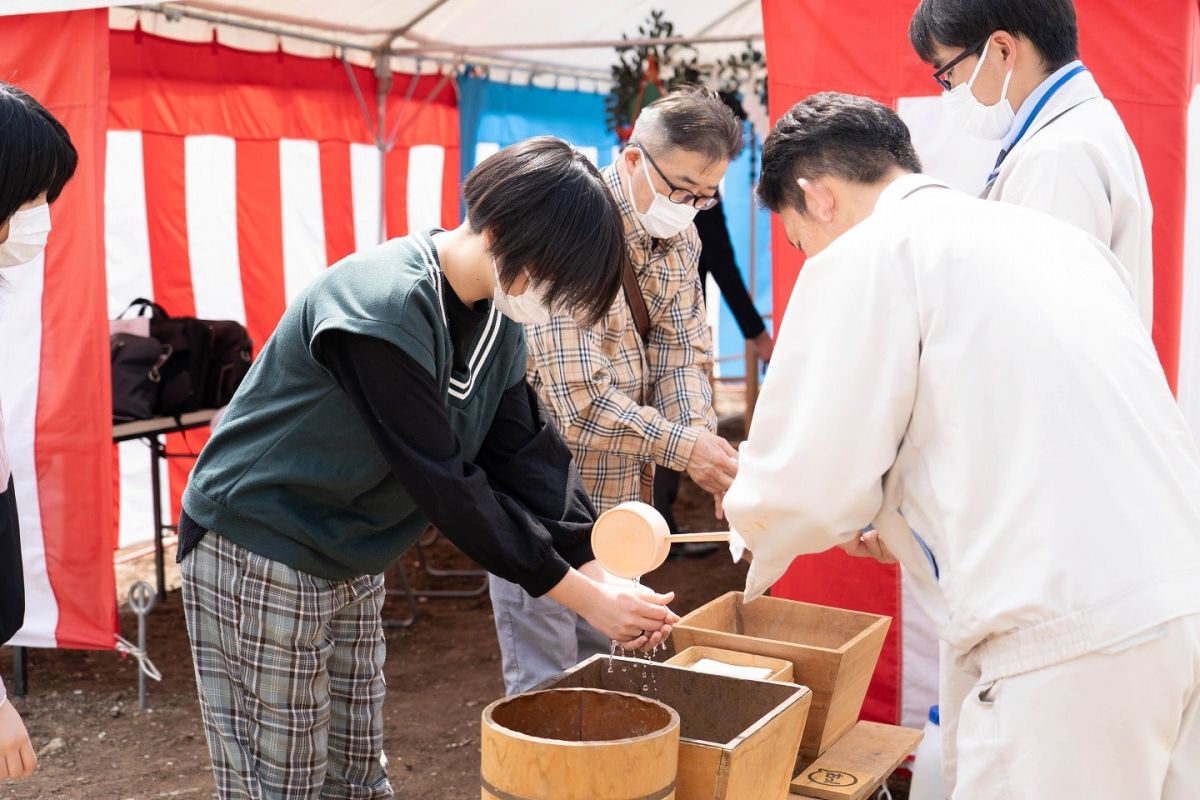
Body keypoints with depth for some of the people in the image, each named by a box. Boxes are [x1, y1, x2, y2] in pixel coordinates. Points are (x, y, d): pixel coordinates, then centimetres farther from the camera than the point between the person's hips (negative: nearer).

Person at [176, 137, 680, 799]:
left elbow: (525, 452, -1)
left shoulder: (498, 313, -2)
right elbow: (445, 485, -28)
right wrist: (585, 598, -22)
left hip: (350, 564, 8)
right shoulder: (384, 309, -29)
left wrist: (602, 575, -12)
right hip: (256, 558, -8)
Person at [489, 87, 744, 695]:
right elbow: (577, 398, -27)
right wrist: (683, 447, -24)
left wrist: (700, 429, -17)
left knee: (604, 663, 19)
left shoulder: (680, 241, 4)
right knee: (544, 680, 0)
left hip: (619, 492, 8)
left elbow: (682, 349, 2)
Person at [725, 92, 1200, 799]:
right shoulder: (1059, 236, 18)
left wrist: (750, 517, 14)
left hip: (1071, 642, -8)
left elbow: (807, 489, -8)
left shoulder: (864, 256, -5)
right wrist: (915, 524, 30)